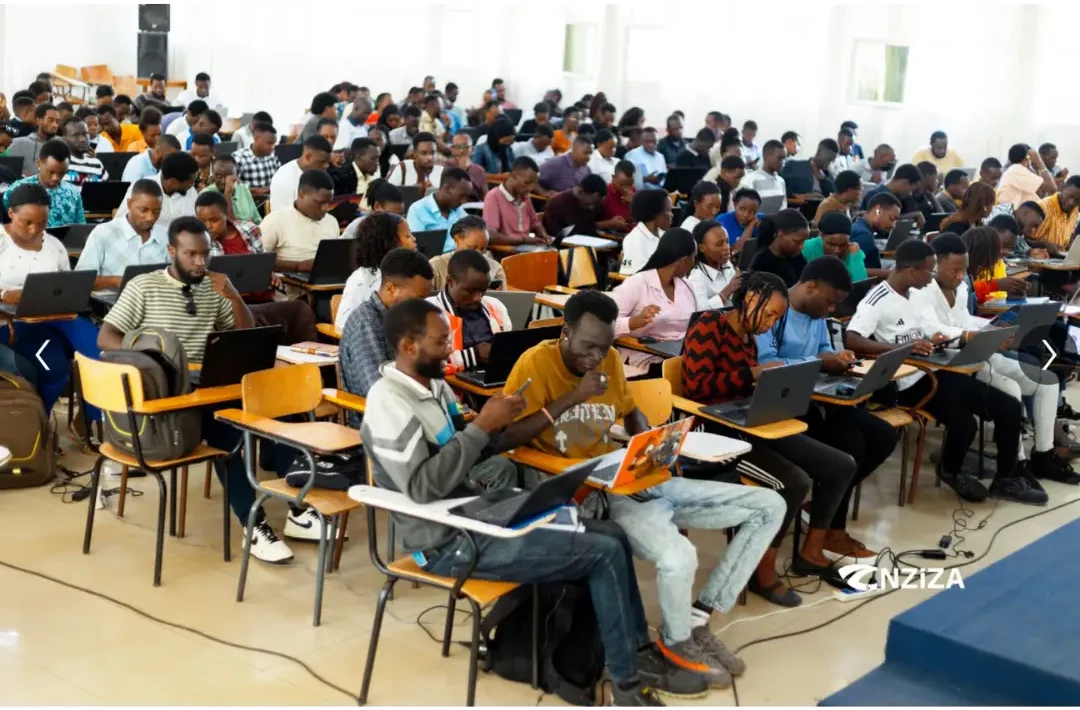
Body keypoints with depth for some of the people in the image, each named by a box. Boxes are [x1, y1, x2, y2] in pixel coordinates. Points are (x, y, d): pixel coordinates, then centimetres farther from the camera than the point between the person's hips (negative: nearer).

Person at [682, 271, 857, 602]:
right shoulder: (709, 326, -10)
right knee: (794, 482, -28)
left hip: (749, 426, 9)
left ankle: (810, 552, 16)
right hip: (715, 432, -9)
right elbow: (696, 387, -19)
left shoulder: (749, 339, 15)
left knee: (842, 466, 3)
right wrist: (752, 373, -16)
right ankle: (763, 572, -10)